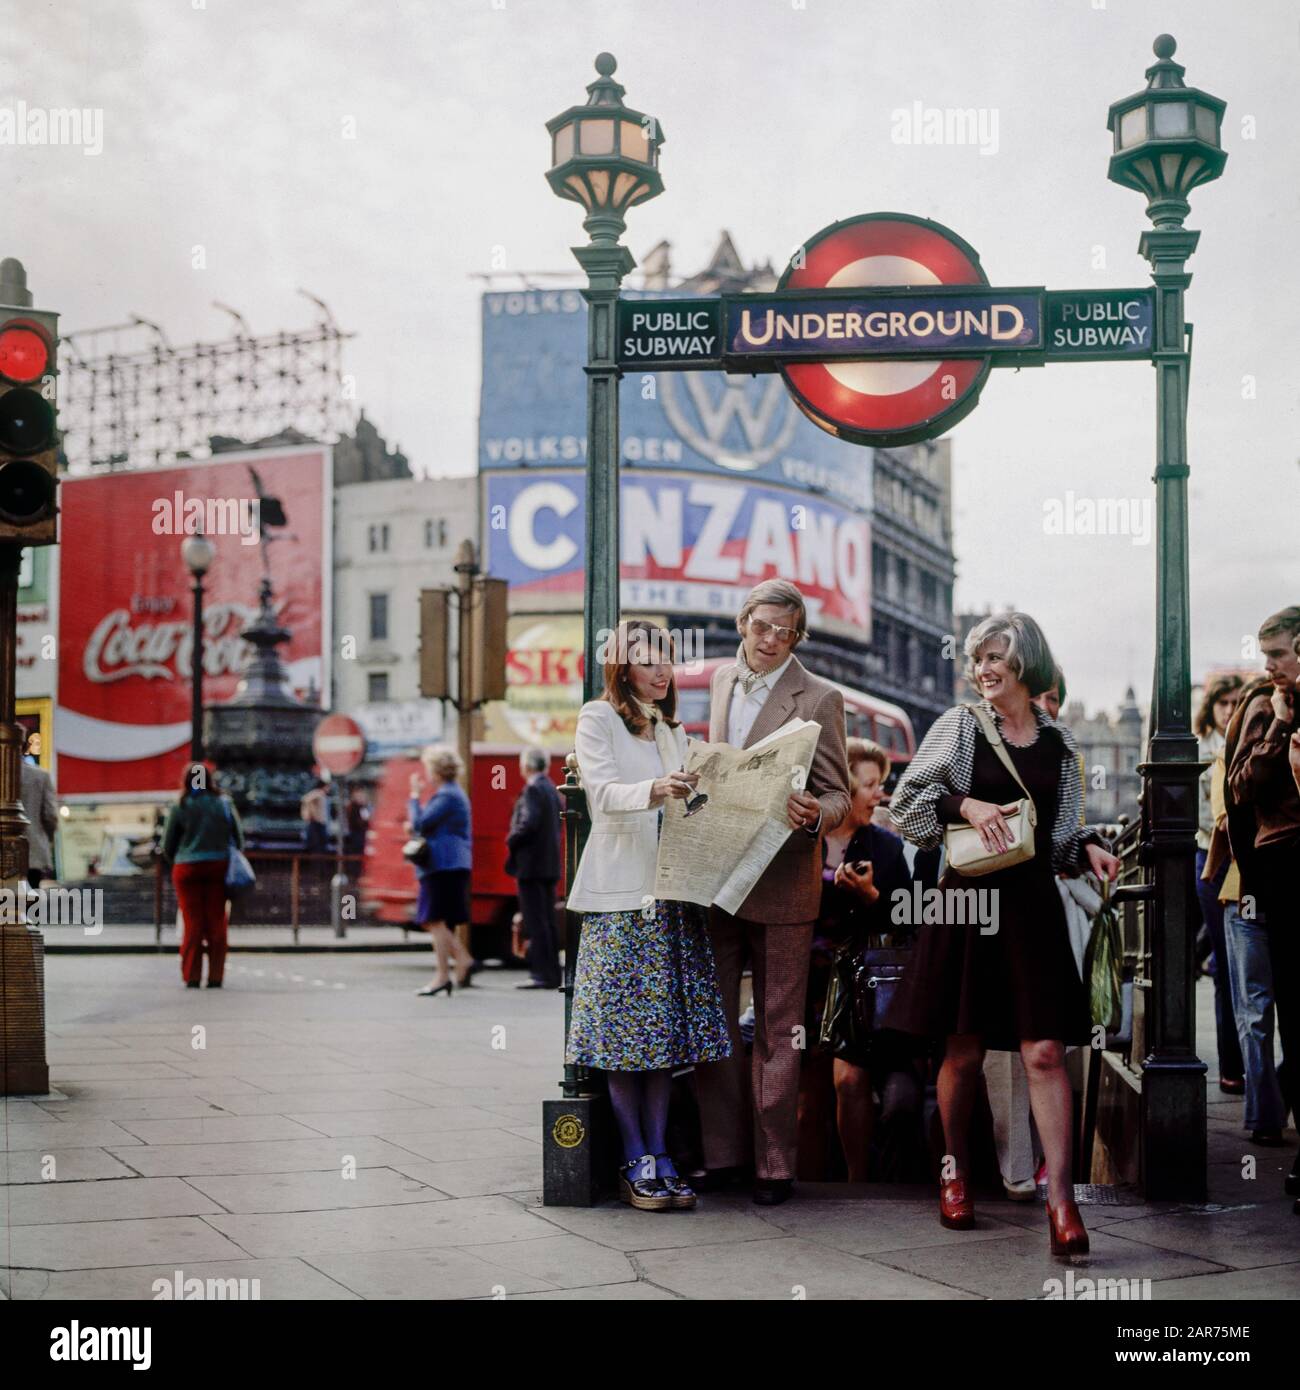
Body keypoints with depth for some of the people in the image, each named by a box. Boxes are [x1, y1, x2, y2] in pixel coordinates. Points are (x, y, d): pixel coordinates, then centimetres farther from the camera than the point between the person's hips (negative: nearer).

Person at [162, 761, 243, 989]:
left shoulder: (179, 808, -3)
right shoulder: (224, 804, 2)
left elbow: (167, 846, 2)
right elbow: (239, 839, 7)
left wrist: (175, 861, 21)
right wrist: (231, 862, 22)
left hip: (188, 868, -1)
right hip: (219, 868, 1)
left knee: (193, 924, 4)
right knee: (217, 923, 6)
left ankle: (192, 977, 4)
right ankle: (215, 977, 7)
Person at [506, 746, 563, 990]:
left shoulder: (533, 789, -13)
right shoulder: (551, 789, 14)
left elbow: (529, 823, -23)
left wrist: (512, 841, -7)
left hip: (532, 864, -9)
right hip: (550, 863, 9)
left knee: (535, 922, -7)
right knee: (547, 920, 12)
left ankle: (542, 974, -8)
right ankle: (552, 973, 15)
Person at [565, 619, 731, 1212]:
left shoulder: (672, 730, 22)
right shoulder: (597, 718, 2)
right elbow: (604, 792, -13)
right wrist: (653, 791, -31)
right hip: (620, 894, -6)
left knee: (666, 1026, 2)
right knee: (624, 1027, -6)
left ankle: (658, 1156, 5)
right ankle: (635, 1162, -2)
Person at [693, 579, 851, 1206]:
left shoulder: (818, 698, -6)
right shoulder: (722, 681, 10)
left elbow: (838, 795, -5)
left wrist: (813, 815, -28)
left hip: (781, 881, -5)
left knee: (776, 1029, 3)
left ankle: (775, 1164, 11)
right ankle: (721, 1153, 19)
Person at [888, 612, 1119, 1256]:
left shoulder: (1058, 743, 9)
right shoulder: (958, 726, 2)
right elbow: (904, 803, 0)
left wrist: (1089, 847, -2)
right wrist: (964, 803, -14)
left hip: (1033, 901, 1)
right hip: (969, 896, -1)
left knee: (1044, 1051, -7)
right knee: (964, 1052, 6)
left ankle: (1060, 1195, -7)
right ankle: (955, 1169, 26)